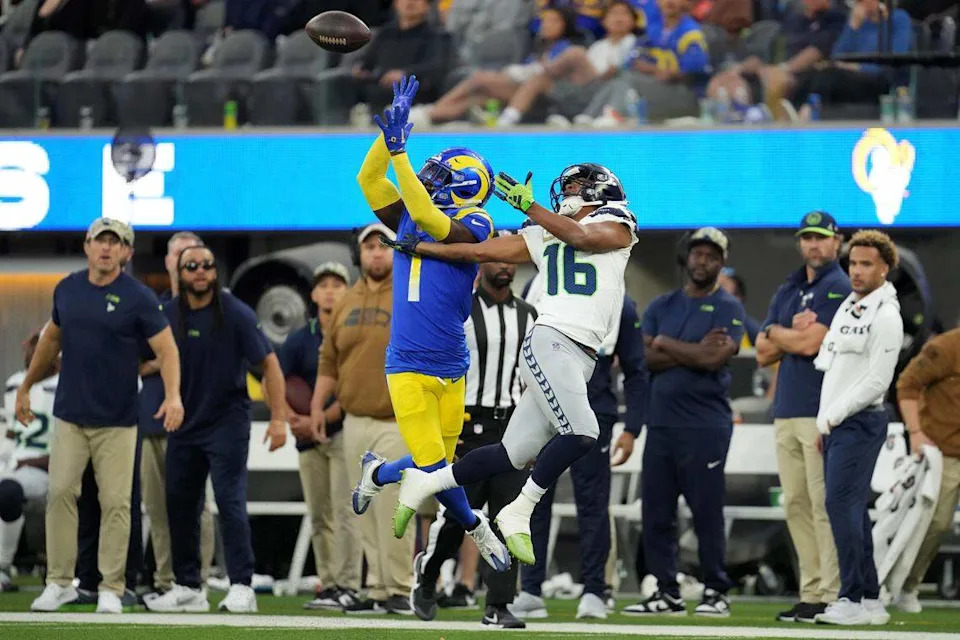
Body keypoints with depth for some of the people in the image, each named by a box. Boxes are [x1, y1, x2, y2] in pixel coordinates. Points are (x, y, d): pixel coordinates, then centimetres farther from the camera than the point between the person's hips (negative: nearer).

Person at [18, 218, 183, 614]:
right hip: (69, 415, 3)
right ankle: (59, 582, 3)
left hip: (117, 421, -3)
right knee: (60, 493, -4)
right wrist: (26, 387, 24)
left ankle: (111, 589, 4)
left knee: (115, 502, -3)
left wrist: (173, 396, -28)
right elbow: (52, 339, 21)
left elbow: (166, 349, -12)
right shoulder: (67, 290, 6)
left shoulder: (138, 298, -8)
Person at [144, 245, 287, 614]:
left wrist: (279, 418, -12)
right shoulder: (168, 315, 4)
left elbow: (269, 363, -7)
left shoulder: (235, 314, -9)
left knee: (229, 501, -12)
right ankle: (188, 588, 17)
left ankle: (241, 587, -12)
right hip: (184, 424, 5)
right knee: (180, 503, 8)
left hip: (227, 421, -5)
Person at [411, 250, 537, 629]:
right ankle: (427, 569, 26)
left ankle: (498, 606, -1)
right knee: (458, 512, -4)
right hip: (468, 424, -4)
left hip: (511, 425, 4)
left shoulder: (527, 316, 12)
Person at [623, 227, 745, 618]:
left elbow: (715, 358, -14)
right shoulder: (662, 306, 15)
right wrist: (694, 353, -10)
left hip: (706, 427, -5)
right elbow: (646, 357, 2)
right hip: (660, 423, 5)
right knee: (656, 512, 4)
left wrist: (667, 344, -3)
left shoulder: (728, 308, 1)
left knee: (707, 512, -5)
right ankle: (666, 593, 9)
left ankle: (716, 592, 2)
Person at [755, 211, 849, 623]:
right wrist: (793, 331, -2)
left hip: (821, 413, -8)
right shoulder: (787, 292, 20)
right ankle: (810, 594, 8)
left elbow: (812, 343, -13)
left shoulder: (839, 288, -4)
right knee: (796, 506, 6)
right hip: (786, 412, 8)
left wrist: (777, 333, 4)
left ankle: (832, 597, -11)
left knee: (824, 505, -10)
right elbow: (764, 353, 15)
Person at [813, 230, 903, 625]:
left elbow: (877, 381, -17)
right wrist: (824, 423, 12)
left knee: (841, 504, -15)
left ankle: (852, 600, -16)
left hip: (860, 423, -9)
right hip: (834, 426, 9)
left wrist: (834, 416, -14)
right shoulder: (846, 307, 16)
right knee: (852, 510, 8)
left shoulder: (886, 316, -11)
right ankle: (871, 600, 11)